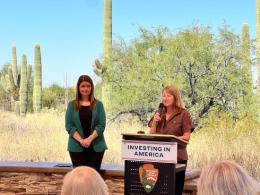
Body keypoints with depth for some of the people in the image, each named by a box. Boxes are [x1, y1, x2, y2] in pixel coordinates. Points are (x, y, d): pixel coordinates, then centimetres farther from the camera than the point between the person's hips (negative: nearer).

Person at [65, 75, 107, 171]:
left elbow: (101, 125, -2)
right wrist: (81, 140, -13)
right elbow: (69, 125, -1)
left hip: (96, 146, 0)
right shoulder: (72, 105, 7)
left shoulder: (98, 105, 6)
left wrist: (90, 139, -15)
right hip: (77, 146, 0)